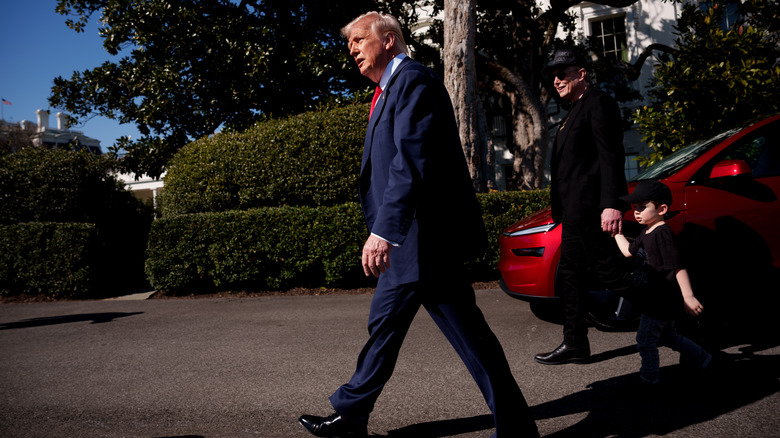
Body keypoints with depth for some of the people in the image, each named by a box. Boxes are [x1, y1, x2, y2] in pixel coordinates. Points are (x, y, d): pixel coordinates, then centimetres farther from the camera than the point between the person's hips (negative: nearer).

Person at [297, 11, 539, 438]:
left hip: (425, 237, -11)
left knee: (466, 332, -1)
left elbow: (412, 162, -24)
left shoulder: (413, 80, -12)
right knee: (385, 323, 18)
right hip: (407, 242, 11)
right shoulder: (389, 90, 19)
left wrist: (383, 230, -29)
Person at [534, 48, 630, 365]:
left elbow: (611, 156, -17)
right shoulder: (575, 110, 22)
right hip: (575, 209, 10)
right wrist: (562, 208, 18)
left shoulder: (598, 102, -7)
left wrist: (612, 204, -26)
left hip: (591, 207, -10)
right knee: (570, 275, 10)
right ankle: (575, 345, 18)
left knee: (609, 271, -6)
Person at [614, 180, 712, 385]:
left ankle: (649, 377, 16)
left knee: (645, 339, 1)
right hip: (656, 297, 10)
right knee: (667, 336, 24)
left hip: (662, 299, -10)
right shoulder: (647, 233, 8)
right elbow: (629, 251, 23)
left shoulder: (662, 233, -22)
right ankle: (703, 358, 37)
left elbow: (678, 266, -27)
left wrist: (688, 297, -31)